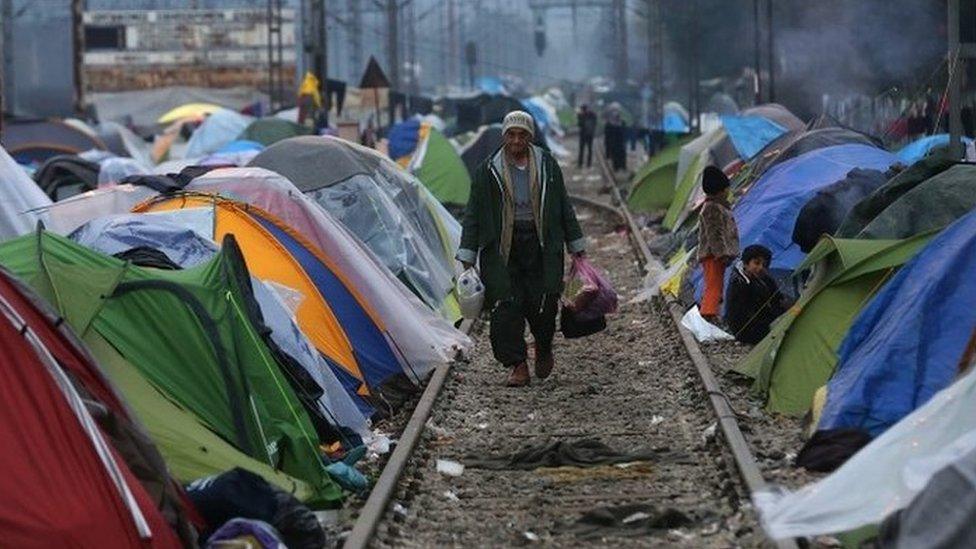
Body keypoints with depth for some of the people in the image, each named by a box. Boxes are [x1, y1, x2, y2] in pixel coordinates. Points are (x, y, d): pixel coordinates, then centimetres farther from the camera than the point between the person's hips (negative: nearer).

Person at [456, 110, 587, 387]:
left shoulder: (547, 166, 7)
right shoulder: (488, 170, 4)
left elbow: (564, 208, 14)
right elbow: (474, 215, 5)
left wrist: (577, 247, 14)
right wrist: (468, 258, 1)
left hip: (541, 246, 0)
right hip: (502, 247, 0)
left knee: (542, 305, -7)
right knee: (506, 307, -8)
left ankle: (544, 349, 24)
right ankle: (517, 366, 0)